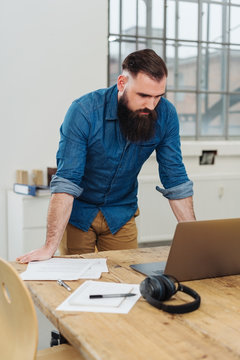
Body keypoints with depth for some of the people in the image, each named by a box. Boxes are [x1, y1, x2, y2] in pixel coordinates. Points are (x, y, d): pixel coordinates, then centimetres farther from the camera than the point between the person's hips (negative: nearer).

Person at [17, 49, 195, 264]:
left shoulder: (165, 115, -15)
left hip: (121, 214, 3)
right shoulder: (84, 111, -25)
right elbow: (66, 181, -28)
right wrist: (50, 247, -33)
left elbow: (175, 180, -10)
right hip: (77, 212, -2)